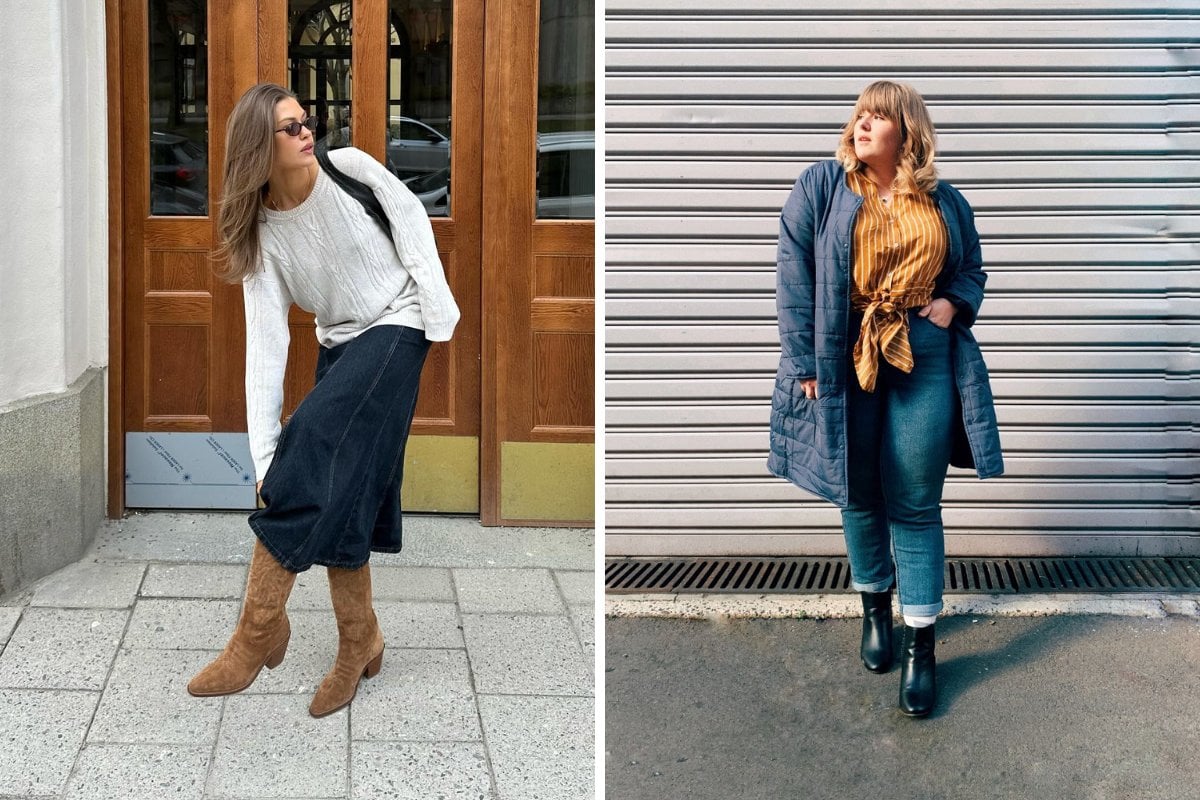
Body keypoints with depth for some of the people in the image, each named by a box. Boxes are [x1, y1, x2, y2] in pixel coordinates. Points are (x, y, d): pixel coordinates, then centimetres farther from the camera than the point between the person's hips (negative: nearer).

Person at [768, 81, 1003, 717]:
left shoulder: (945, 203, 8)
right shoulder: (821, 188, 0)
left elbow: (971, 269, 21)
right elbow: (793, 278, -3)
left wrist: (955, 303, -2)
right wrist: (805, 364, -8)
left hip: (924, 363, 0)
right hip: (846, 364, 0)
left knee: (915, 505, 0)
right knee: (860, 496, 11)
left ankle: (920, 643, 5)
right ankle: (874, 608, 32)